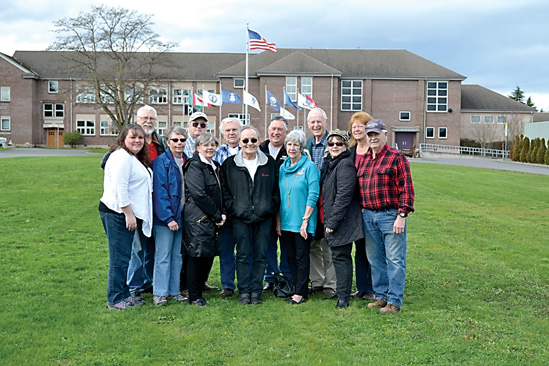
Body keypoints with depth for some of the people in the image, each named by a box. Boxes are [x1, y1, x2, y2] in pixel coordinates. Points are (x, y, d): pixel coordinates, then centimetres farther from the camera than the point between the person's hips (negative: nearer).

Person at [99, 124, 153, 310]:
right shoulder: (122, 157, -14)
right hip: (117, 213, -11)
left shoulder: (135, 158, 18)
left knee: (123, 257, 16)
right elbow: (119, 188, -21)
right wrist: (129, 214, -22)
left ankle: (124, 294, 25)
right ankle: (115, 299, 4)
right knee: (119, 257, -5)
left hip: (128, 214, 11)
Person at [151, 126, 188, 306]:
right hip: (164, 217, -6)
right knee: (163, 256, -1)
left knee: (178, 255, 11)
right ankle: (159, 293, 8)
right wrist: (168, 217, -19)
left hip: (181, 217, 6)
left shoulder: (187, 162, 11)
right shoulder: (161, 162, -9)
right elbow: (160, 192, -14)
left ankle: (175, 291, 20)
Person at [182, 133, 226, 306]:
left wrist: (222, 214, 3)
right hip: (198, 219, -8)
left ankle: (199, 291, 23)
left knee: (209, 256, 10)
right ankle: (194, 297, 8)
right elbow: (199, 195, -18)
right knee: (197, 256, -3)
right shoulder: (194, 166, -9)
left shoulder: (215, 166, 17)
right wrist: (217, 215, -13)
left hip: (213, 219, 8)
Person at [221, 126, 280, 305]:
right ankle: (244, 292, 12)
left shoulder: (270, 163, 8)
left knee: (260, 255, 4)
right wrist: (233, 208, -3)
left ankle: (256, 291, 14)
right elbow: (224, 190, 7)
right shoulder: (230, 164, 5)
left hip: (263, 218, 1)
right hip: (240, 218, -1)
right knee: (243, 255, 2)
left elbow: (276, 189, 12)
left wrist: (271, 209, 2)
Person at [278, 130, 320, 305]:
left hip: (302, 222, -6)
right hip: (286, 221, 6)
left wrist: (305, 220, -15)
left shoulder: (309, 166, -6)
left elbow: (313, 195, -11)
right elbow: (278, 196, 14)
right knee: (291, 257, 11)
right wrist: (278, 221, 8)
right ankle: (298, 289, 21)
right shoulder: (283, 168, 11)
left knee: (302, 257, 0)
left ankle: (301, 293, 9)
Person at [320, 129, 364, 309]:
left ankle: (343, 297, 2)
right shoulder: (329, 163, 15)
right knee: (339, 256, 16)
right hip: (331, 219, 9)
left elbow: (344, 195, -21)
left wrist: (332, 221, -20)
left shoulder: (345, 164, -15)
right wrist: (328, 220, 16)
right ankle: (342, 293, 27)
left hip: (342, 220, -9)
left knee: (340, 257, -5)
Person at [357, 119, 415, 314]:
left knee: (395, 259, -2)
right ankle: (381, 296, 24)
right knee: (375, 259, 12)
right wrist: (362, 211, 12)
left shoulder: (396, 157, -3)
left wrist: (402, 216, -14)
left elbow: (406, 189, -8)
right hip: (368, 216, 6)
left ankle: (394, 301, 5)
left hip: (391, 215, -6)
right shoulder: (362, 159, 15)